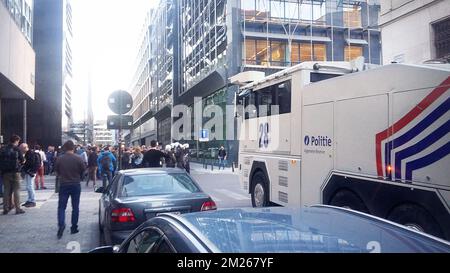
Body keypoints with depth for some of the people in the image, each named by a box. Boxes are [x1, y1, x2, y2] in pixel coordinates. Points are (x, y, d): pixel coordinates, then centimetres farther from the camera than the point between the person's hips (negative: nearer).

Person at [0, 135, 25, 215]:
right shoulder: (16, 149, -7)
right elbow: (23, 161, -4)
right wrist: (20, 163, 16)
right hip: (15, 172, -4)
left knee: (6, 190, 11)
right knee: (16, 190, 1)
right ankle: (18, 209, 0)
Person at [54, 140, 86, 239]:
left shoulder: (59, 159, -7)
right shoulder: (78, 159, -11)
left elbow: (57, 171, 3)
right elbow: (83, 171, -2)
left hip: (63, 185, 0)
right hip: (76, 185, 0)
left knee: (61, 207, 7)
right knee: (75, 207, 10)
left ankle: (61, 224, -14)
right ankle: (74, 228, 15)